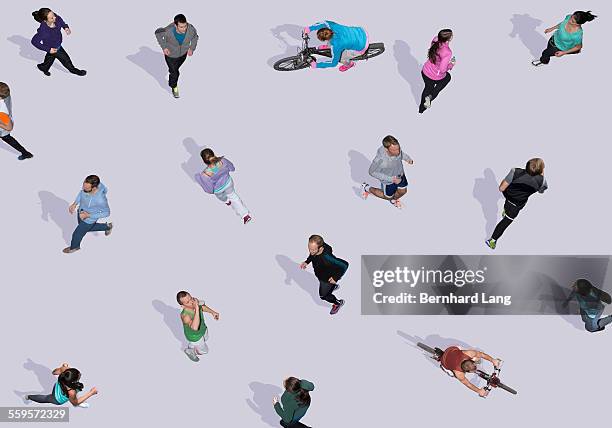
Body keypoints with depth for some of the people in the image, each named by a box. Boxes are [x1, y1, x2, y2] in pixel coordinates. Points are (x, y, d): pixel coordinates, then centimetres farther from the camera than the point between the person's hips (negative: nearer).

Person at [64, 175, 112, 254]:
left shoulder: (100, 199, -44)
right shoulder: (87, 186, -27)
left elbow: (106, 213, -26)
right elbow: (81, 192, -1)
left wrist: (88, 215, -26)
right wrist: (75, 204, -10)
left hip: (89, 219, -6)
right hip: (81, 212, 6)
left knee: (77, 233, 18)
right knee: (87, 228, 32)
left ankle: (74, 247, 52)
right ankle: (107, 226, 49)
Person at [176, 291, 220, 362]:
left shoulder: (195, 302, -26)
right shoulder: (185, 315, -46)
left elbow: (202, 307, -1)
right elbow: (195, 327, -62)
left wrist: (212, 312, -12)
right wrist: (197, 309, -63)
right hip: (194, 336, -6)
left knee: (205, 339, 37)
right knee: (204, 350, 21)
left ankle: (191, 345, 64)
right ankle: (189, 351, 48)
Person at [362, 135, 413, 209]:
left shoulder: (396, 148, -29)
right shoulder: (380, 159, -44)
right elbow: (372, 172, -26)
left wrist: (407, 158, -15)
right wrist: (391, 179, -28)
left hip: (400, 174, 5)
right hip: (388, 180, -5)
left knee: (403, 191, 24)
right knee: (388, 196, 21)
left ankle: (393, 200, 59)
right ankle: (367, 188, 40)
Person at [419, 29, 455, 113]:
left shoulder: (435, 40, -17)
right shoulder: (447, 52, -36)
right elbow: (442, 70, -29)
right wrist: (451, 64, -13)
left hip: (425, 72, 5)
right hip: (435, 77, -5)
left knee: (428, 87, 34)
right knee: (448, 76, 31)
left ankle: (421, 108, 55)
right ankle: (430, 97, 22)